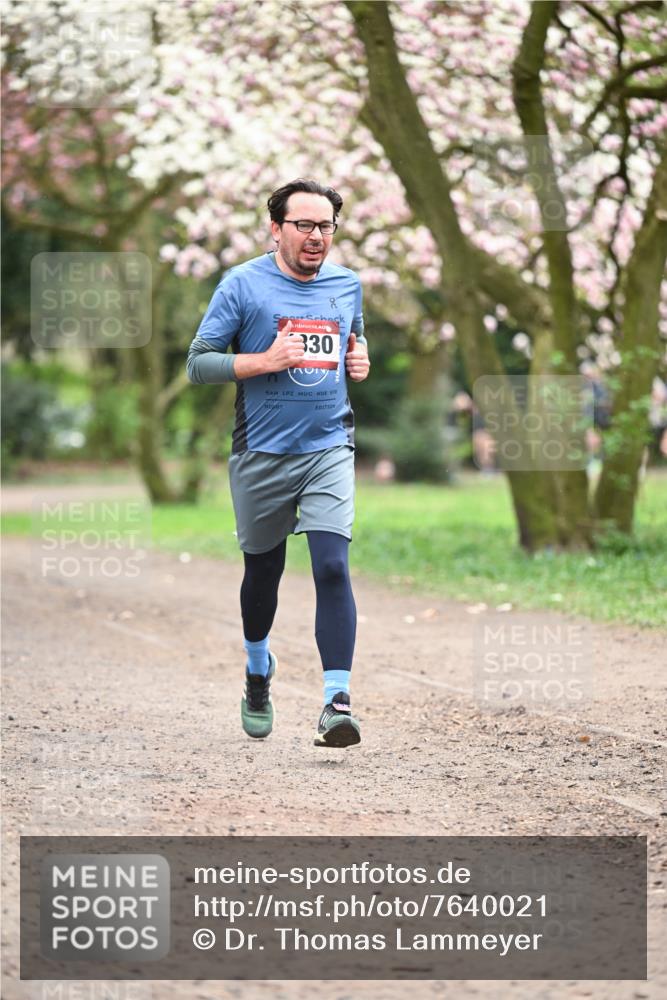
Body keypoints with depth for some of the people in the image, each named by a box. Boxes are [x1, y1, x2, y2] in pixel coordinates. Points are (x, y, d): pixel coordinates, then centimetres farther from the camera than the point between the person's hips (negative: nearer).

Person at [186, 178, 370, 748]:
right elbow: (198, 364, -5)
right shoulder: (243, 284, -4)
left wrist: (360, 358, 5)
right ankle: (258, 669, 41)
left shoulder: (347, 286, 9)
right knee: (263, 570, 13)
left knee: (332, 566, -16)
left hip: (329, 450, 1)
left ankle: (338, 701, -19)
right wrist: (266, 361, -18)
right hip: (262, 455, -1)